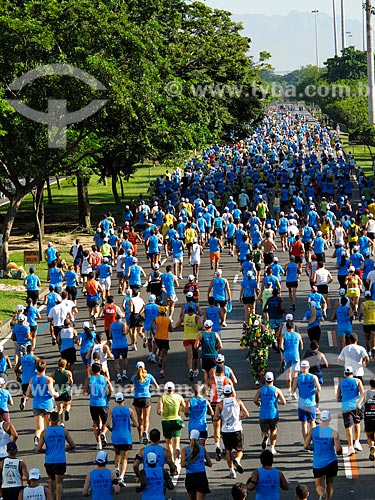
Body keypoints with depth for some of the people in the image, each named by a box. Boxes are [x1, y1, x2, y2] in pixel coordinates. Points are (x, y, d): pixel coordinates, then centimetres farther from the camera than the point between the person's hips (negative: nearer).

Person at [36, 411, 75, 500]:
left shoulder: (45, 432, -4)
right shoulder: (63, 431, -4)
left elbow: (38, 449, -6)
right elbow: (73, 446, 0)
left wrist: (39, 450, 17)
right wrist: (69, 448, 21)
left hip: (49, 460, 1)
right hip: (61, 461, -1)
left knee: (51, 479, 22)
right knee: (59, 482, 1)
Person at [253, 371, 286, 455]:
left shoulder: (260, 390, 2)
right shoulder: (277, 390, -2)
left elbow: (255, 400, -10)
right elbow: (284, 402, -5)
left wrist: (259, 404, 11)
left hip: (263, 415, 0)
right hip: (274, 415, 0)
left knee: (264, 431, 10)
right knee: (273, 431, 18)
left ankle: (264, 437, -25)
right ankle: (272, 448, 14)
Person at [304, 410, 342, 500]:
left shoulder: (313, 431, -5)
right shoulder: (334, 433, -11)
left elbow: (306, 446, -4)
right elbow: (338, 449, -14)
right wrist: (340, 452, 9)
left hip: (318, 464, 0)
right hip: (331, 462, 0)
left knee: (319, 485, 5)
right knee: (329, 483, 21)